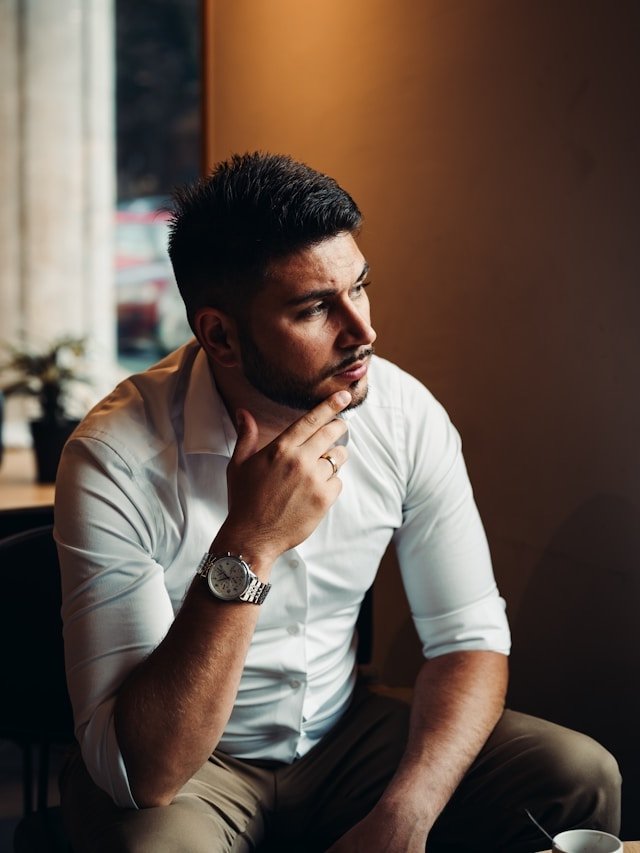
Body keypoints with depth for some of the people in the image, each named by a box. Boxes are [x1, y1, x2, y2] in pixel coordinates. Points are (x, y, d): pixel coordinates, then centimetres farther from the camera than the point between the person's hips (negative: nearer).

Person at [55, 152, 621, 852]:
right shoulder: (116, 460, -25)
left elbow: (470, 638, -5)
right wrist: (248, 548, -39)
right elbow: (142, 774, -29)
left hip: (341, 735, 5)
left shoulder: (406, 415, -11)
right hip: (186, 768, -4)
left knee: (581, 778, -13)